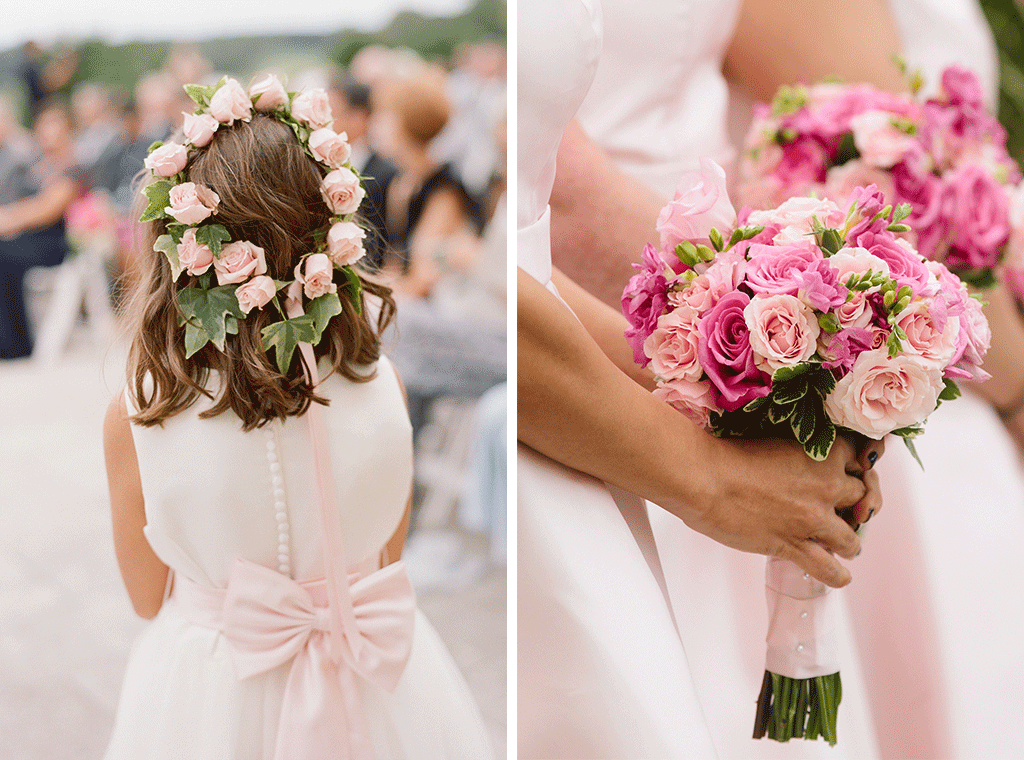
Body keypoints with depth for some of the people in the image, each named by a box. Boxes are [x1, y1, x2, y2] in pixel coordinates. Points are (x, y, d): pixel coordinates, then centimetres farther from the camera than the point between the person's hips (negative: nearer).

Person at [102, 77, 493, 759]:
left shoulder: (135, 418, -22)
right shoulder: (383, 387, -18)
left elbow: (147, 599, -5)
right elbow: (389, 557, -1)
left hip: (208, 703, -1)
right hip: (376, 691, 2)